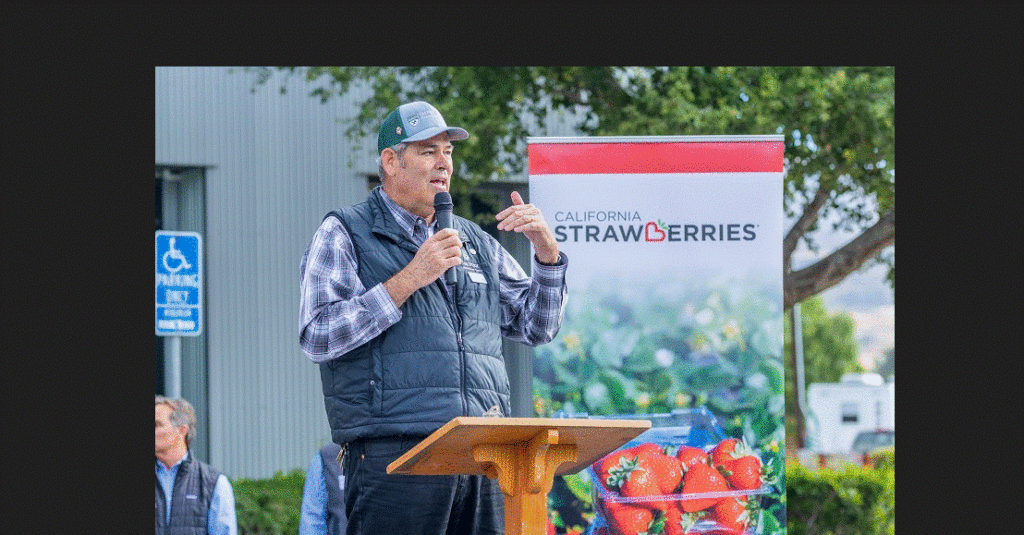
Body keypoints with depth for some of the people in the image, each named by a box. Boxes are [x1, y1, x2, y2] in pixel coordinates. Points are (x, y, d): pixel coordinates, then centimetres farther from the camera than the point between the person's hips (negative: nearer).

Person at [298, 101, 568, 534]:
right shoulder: (344, 234, 7)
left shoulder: (475, 243, 23)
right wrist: (408, 280, -9)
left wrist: (546, 250, 8)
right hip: (394, 451, -5)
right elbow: (317, 338, -6)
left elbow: (537, 327, 25)